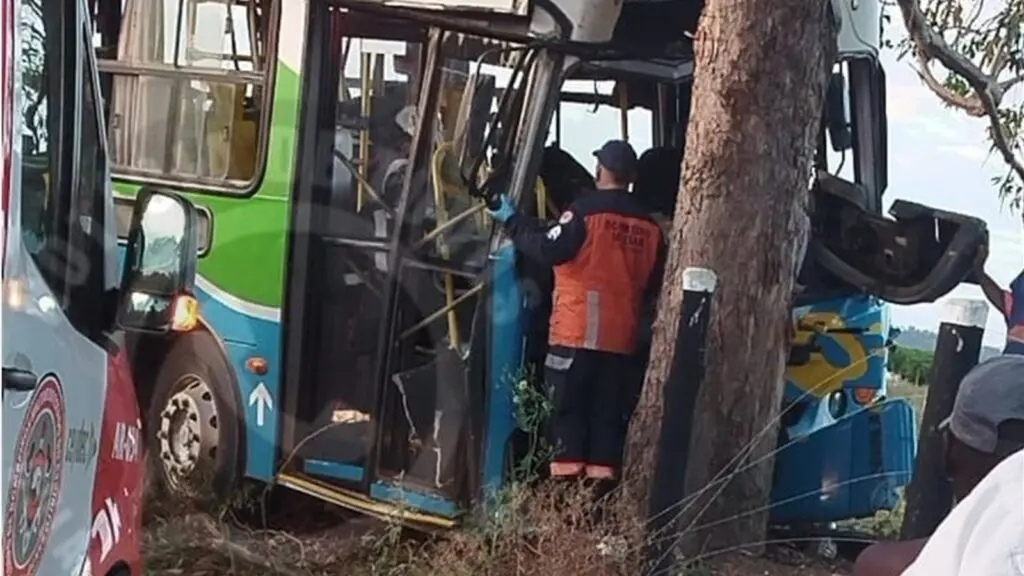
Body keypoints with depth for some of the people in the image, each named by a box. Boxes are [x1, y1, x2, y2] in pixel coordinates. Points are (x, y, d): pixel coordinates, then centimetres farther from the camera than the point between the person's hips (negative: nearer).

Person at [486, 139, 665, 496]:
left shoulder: (587, 210, -9)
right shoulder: (648, 225, 7)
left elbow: (548, 249, -12)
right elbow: (652, 284, 13)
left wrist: (512, 221, 0)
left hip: (577, 332, -4)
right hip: (621, 337, 4)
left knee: (567, 409, 2)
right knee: (607, 415, 8)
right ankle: (601, 489, 5)